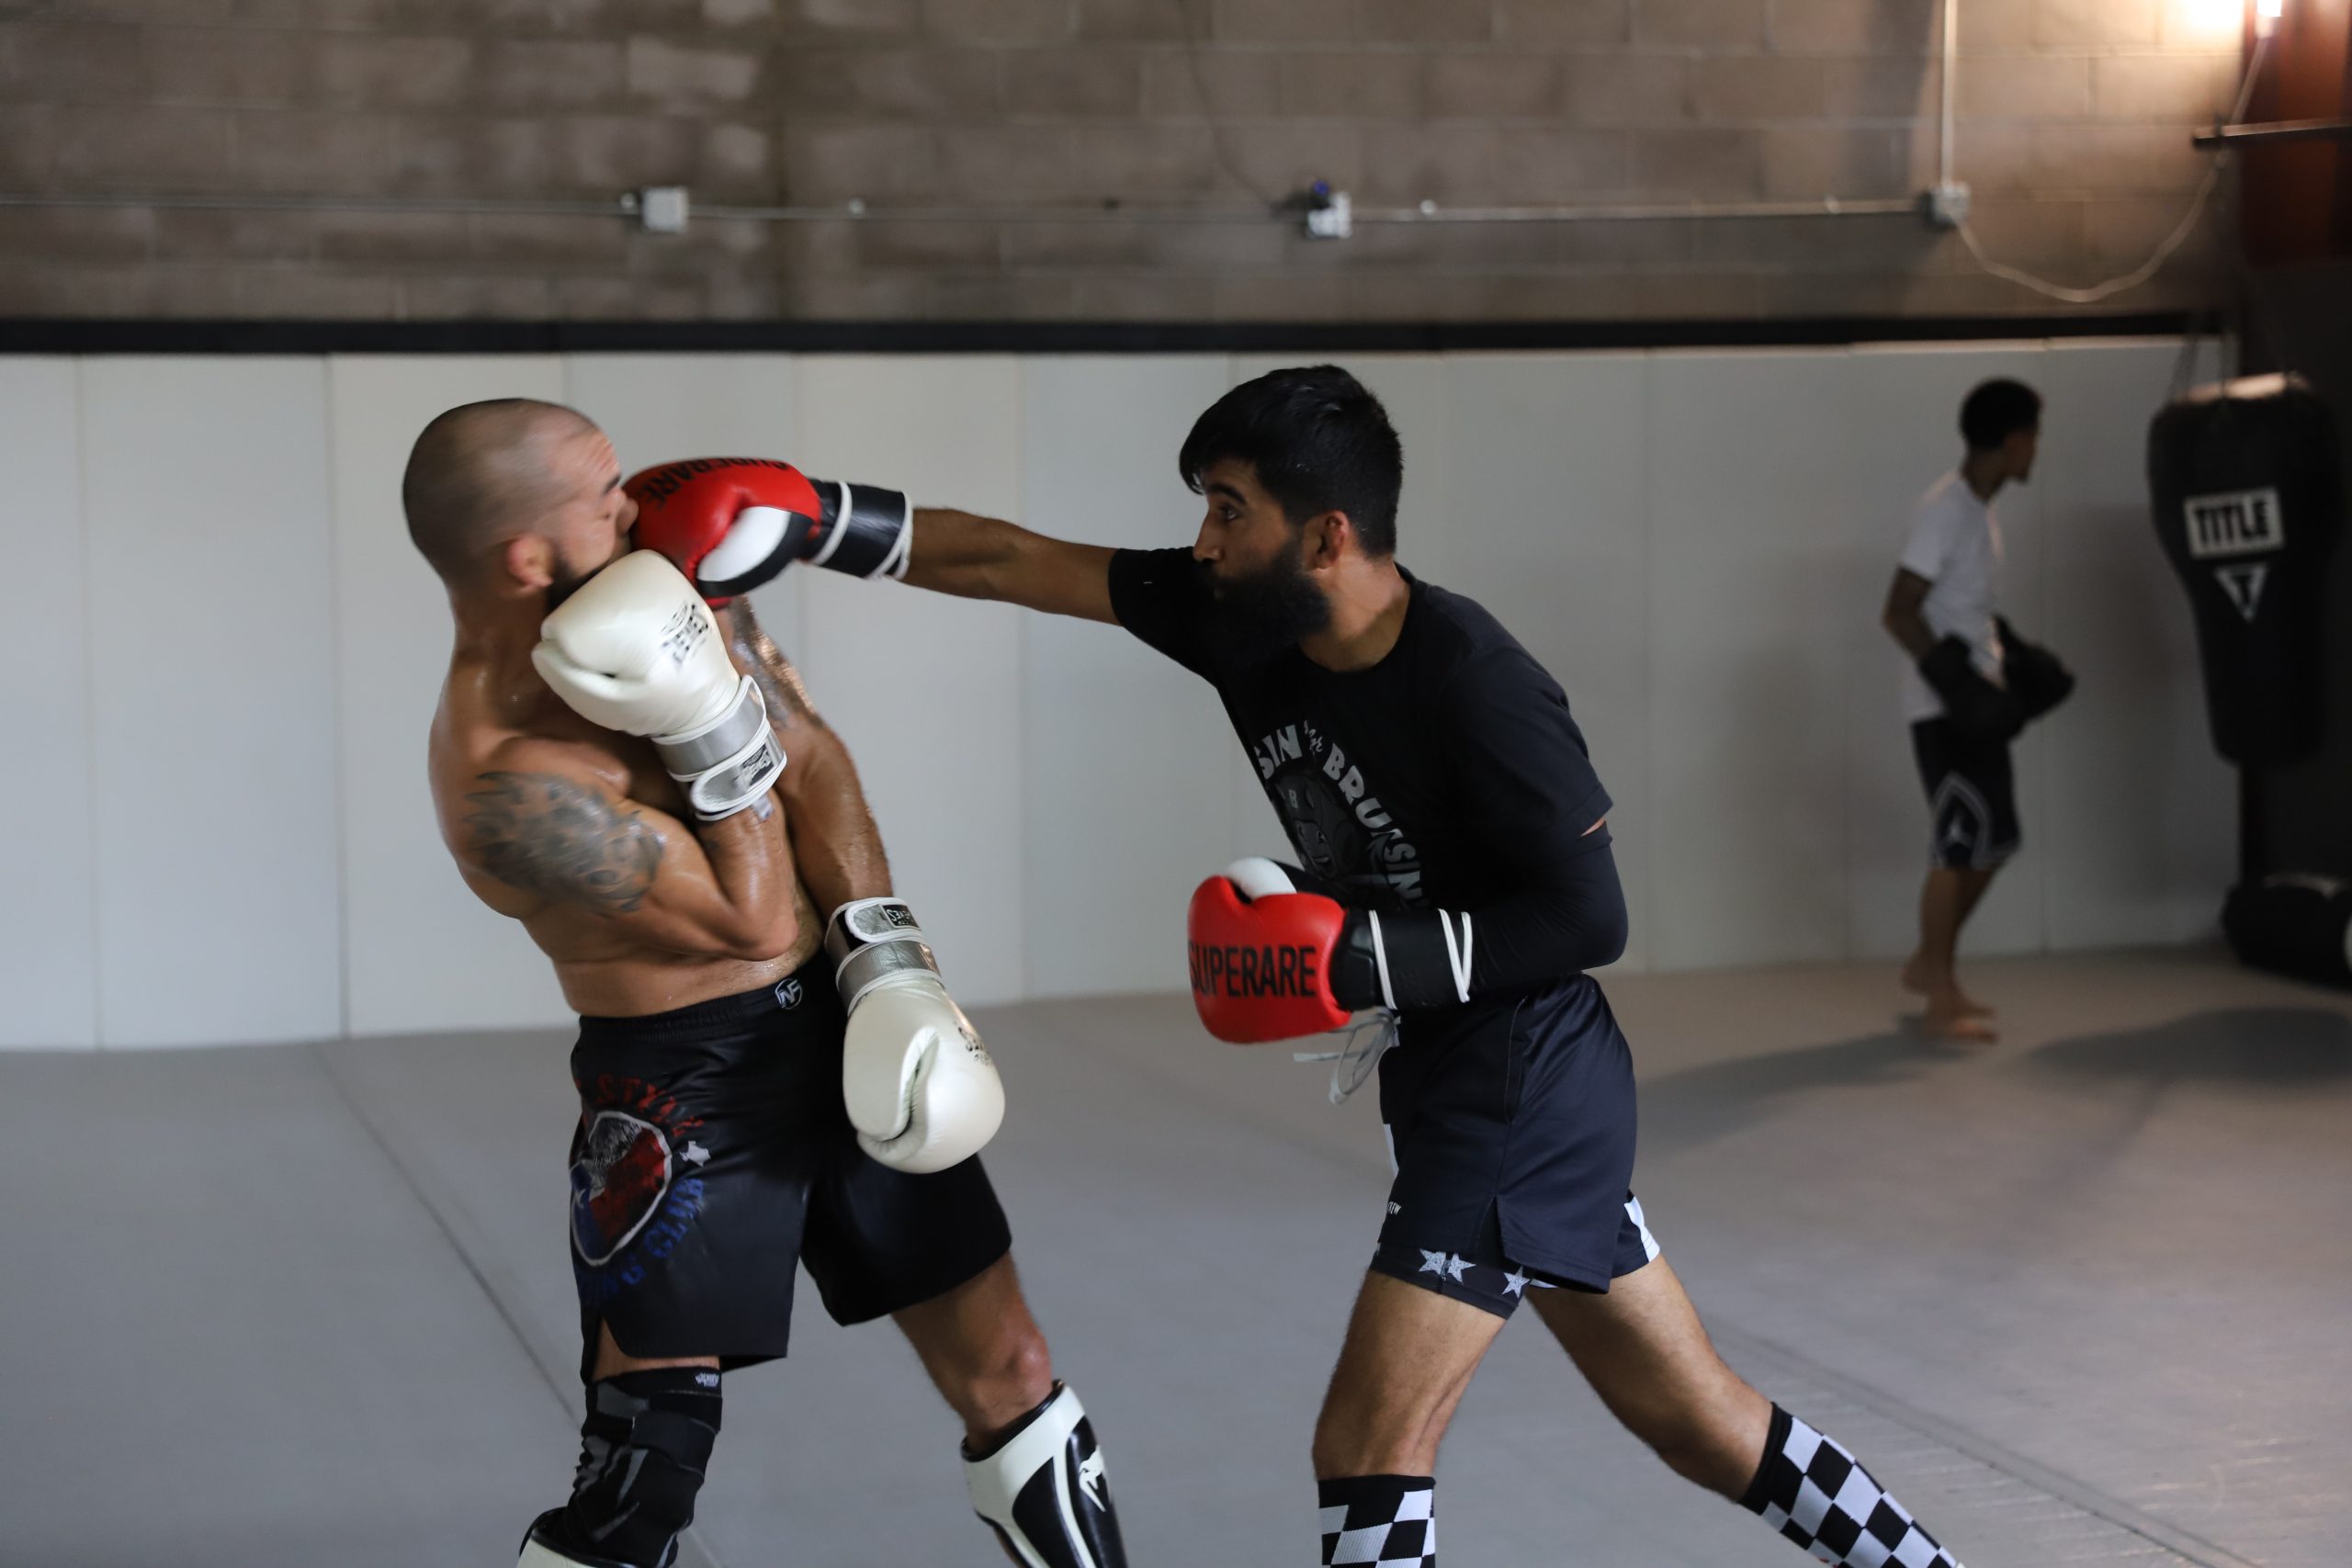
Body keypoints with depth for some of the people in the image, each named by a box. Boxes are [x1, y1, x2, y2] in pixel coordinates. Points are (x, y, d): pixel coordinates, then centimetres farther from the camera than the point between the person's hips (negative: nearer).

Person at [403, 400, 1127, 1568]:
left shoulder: (655, 586, -4)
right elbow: (753, 918, -19)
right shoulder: (505, 783, -25)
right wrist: (714, 731, -27)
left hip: (838, 1028, 7)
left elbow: (812, 760, -2)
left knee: (1009, 1376, 11)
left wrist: (887, 958, -12)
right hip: (684, 1090, -7)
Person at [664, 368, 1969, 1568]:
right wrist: (809, 521, -5)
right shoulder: (1244, 620, -2)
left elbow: (1587, 918, -20)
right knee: (1691, 1413, 18)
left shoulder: (1473, 684, -23)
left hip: (1519, 1089, -8)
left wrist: (1362, 960, -24)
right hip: (1455, 1083, 8)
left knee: (1369, 1449, -6)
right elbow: (1006, 562, 0)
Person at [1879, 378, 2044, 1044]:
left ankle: (1929, 964, 27)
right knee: (1960, 844, -7)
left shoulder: (1979, 510, 13)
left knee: (1993, 840, 13)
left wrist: (2013, 664, 17)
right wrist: (1958, 682, -25)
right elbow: (1899, 613, -21)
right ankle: (1942, 1001, 0)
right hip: (1944, 708, -9)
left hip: (1975, 700, 10)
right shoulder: (1945, 510, -17)